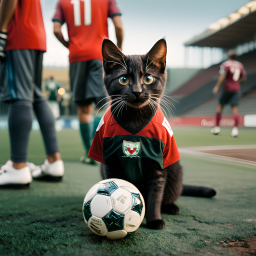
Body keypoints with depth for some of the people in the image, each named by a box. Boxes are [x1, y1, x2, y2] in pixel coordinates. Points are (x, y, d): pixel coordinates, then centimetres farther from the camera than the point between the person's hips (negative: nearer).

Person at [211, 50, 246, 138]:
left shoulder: (225, 64, -4)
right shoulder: (240, 65, 11)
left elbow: (222, 76, -16)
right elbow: (244, 78, 14)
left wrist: (217, 87, -15)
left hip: (227, 88, -3)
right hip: (236, 89, 3)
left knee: (220, 106, 9)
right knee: (235, 108, -1)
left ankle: (217, 127, 10)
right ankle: (235, 129, -12)